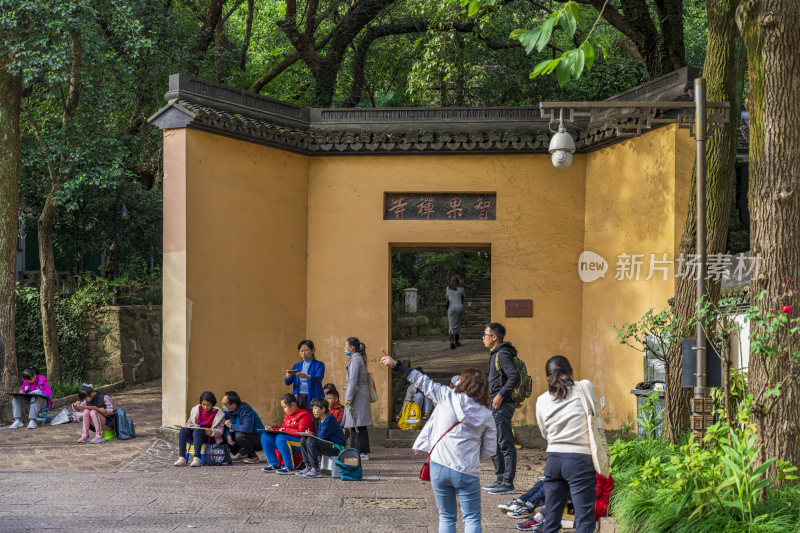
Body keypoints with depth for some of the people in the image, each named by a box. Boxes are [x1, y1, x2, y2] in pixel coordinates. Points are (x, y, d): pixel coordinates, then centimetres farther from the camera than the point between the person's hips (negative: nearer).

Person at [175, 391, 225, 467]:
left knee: (197, 431, -36)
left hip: (209, 437, -4)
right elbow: (189, 423, 13)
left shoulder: (218, 414, 0)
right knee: (183, 430, -25)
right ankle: (181, 458, -34)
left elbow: (220, 431, -3)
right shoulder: (196, 409, 11)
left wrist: (212, 432, -25)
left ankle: (197, 459, -47)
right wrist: (193, 426, -11)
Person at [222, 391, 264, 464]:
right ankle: (241, 454, 7)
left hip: (258, 437, -8)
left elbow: (247, 428, -39)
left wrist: (231, 426, -24)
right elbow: (226, 426, 8)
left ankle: (253, 457, -12)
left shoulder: (245, 409, -26)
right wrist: (228, 435, -14)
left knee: (239, 435, -34)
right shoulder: (228, 411, -2)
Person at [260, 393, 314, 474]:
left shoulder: (304, 415, -9)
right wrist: (272, 429, 7)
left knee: (280, 438, -36)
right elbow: (282, 429, 25)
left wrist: (285, 430, -14)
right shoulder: (287, 416, 19)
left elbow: (301, 432, -20)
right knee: (265, 436, -3)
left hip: (300, 440, -9)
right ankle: (274, 465, -5)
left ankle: (289, 467, -31)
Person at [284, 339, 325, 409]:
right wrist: (287, 377, -18)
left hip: (312, 398, -4)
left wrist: (306, 376, -36)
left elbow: (319, 378, -17)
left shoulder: (319, 365, 2)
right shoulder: (297, 366, 15)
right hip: (299, 398, 4)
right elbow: (287, 382, 6)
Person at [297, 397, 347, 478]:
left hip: (337, 447, -10)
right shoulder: (321, 420, 14)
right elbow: (319, 435, 15)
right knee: (303, 440, 5)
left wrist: (311, 435, -3)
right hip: (328, 444, 10)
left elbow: (321, 436, -18)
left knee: (311, 441, -28)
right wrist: (311, 434, -5)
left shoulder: (329, 419, -15)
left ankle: (316, 470, -25)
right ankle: (308, 467, 2)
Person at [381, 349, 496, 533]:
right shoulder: (487, 416, 3)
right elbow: (489, 450, 6)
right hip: (468, 473, 0)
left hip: (440, 467, 1)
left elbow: (424, 383, 2)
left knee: (446, 517, 13)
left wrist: (396, 365, 9)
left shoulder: (448, 397, -3)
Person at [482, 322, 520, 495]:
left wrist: (501, 394, -23)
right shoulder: (496, 354, 18)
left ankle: (508, 483, -7)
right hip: (496, 405, 11)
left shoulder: (503, 354, -14)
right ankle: (501, 479, 23)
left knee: (505, 444, -8)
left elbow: (515, 377, -24)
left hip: (502, 405, -11)